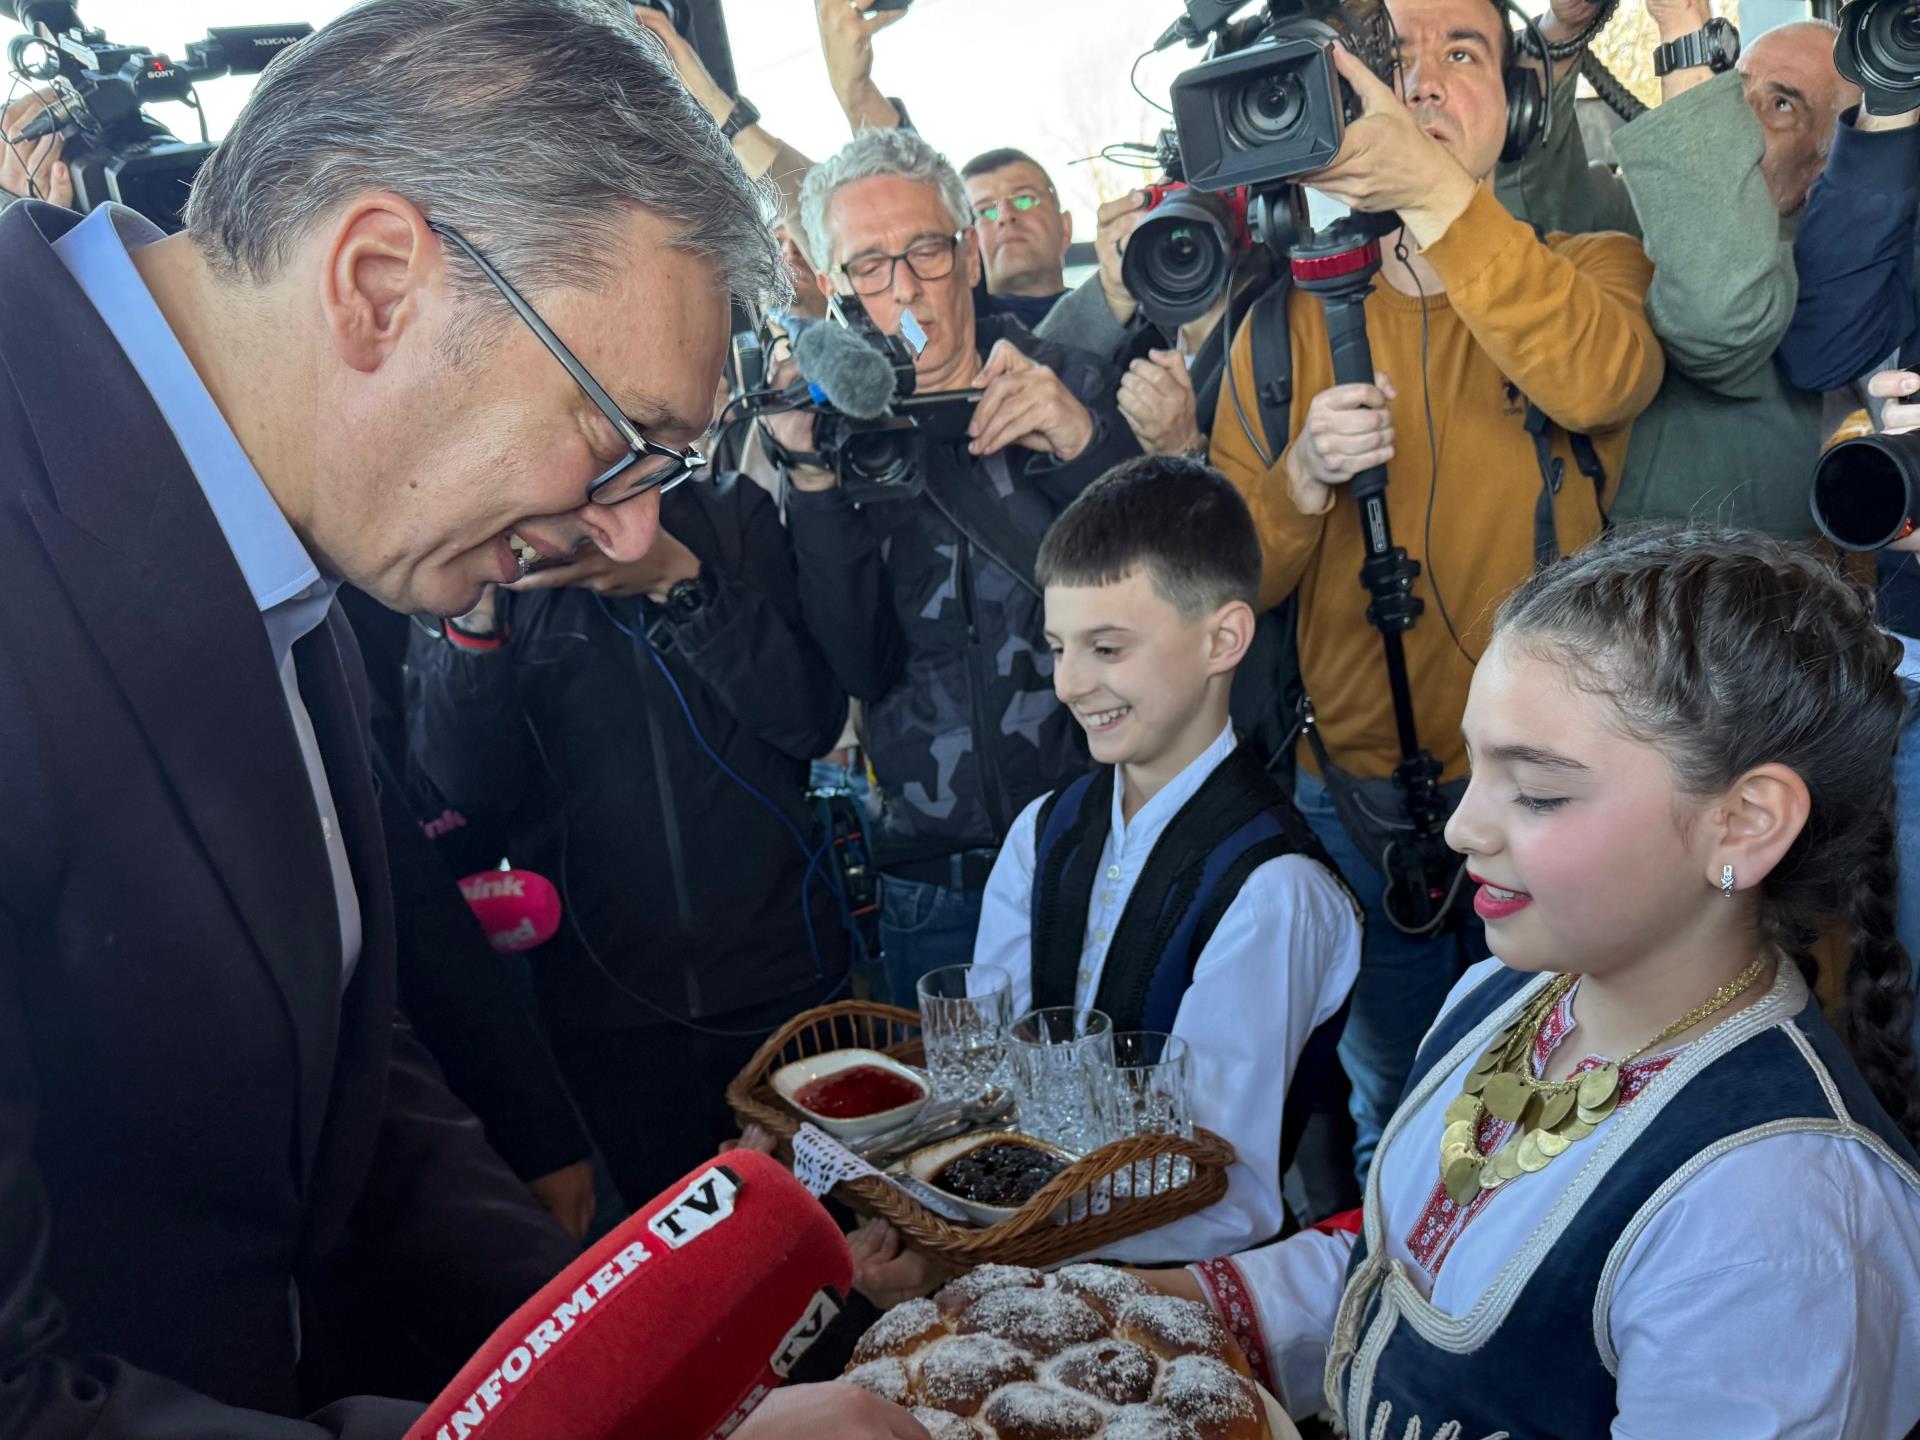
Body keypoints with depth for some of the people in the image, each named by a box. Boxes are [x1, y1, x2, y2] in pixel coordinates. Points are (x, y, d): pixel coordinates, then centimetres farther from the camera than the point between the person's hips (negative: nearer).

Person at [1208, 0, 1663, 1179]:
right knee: (1386, 1098, 18)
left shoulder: (1594, 272, 0)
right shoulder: (1293, 316, 2)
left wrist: (1435, 188, -33)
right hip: (1359, 789, 1)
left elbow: (1599, 381, -27)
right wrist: (1306, 472, -21)